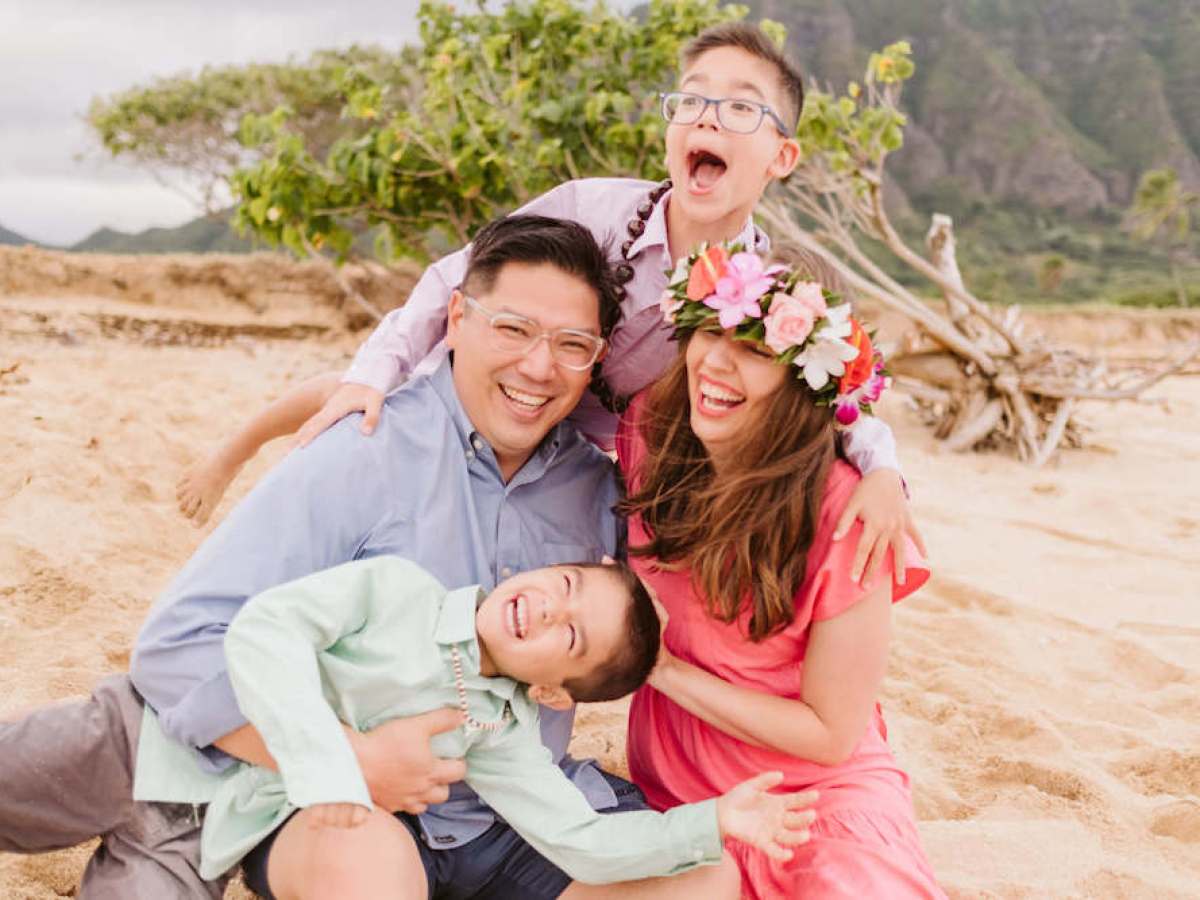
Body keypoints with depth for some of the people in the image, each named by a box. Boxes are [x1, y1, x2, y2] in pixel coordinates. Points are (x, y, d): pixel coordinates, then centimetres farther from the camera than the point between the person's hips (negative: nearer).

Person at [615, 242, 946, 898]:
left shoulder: (844, 517, -21)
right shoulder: (651, 435, -9)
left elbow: (830, 734, -13)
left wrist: (664, 669, -15)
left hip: (815, 794, -4)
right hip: (673, 790, 5)